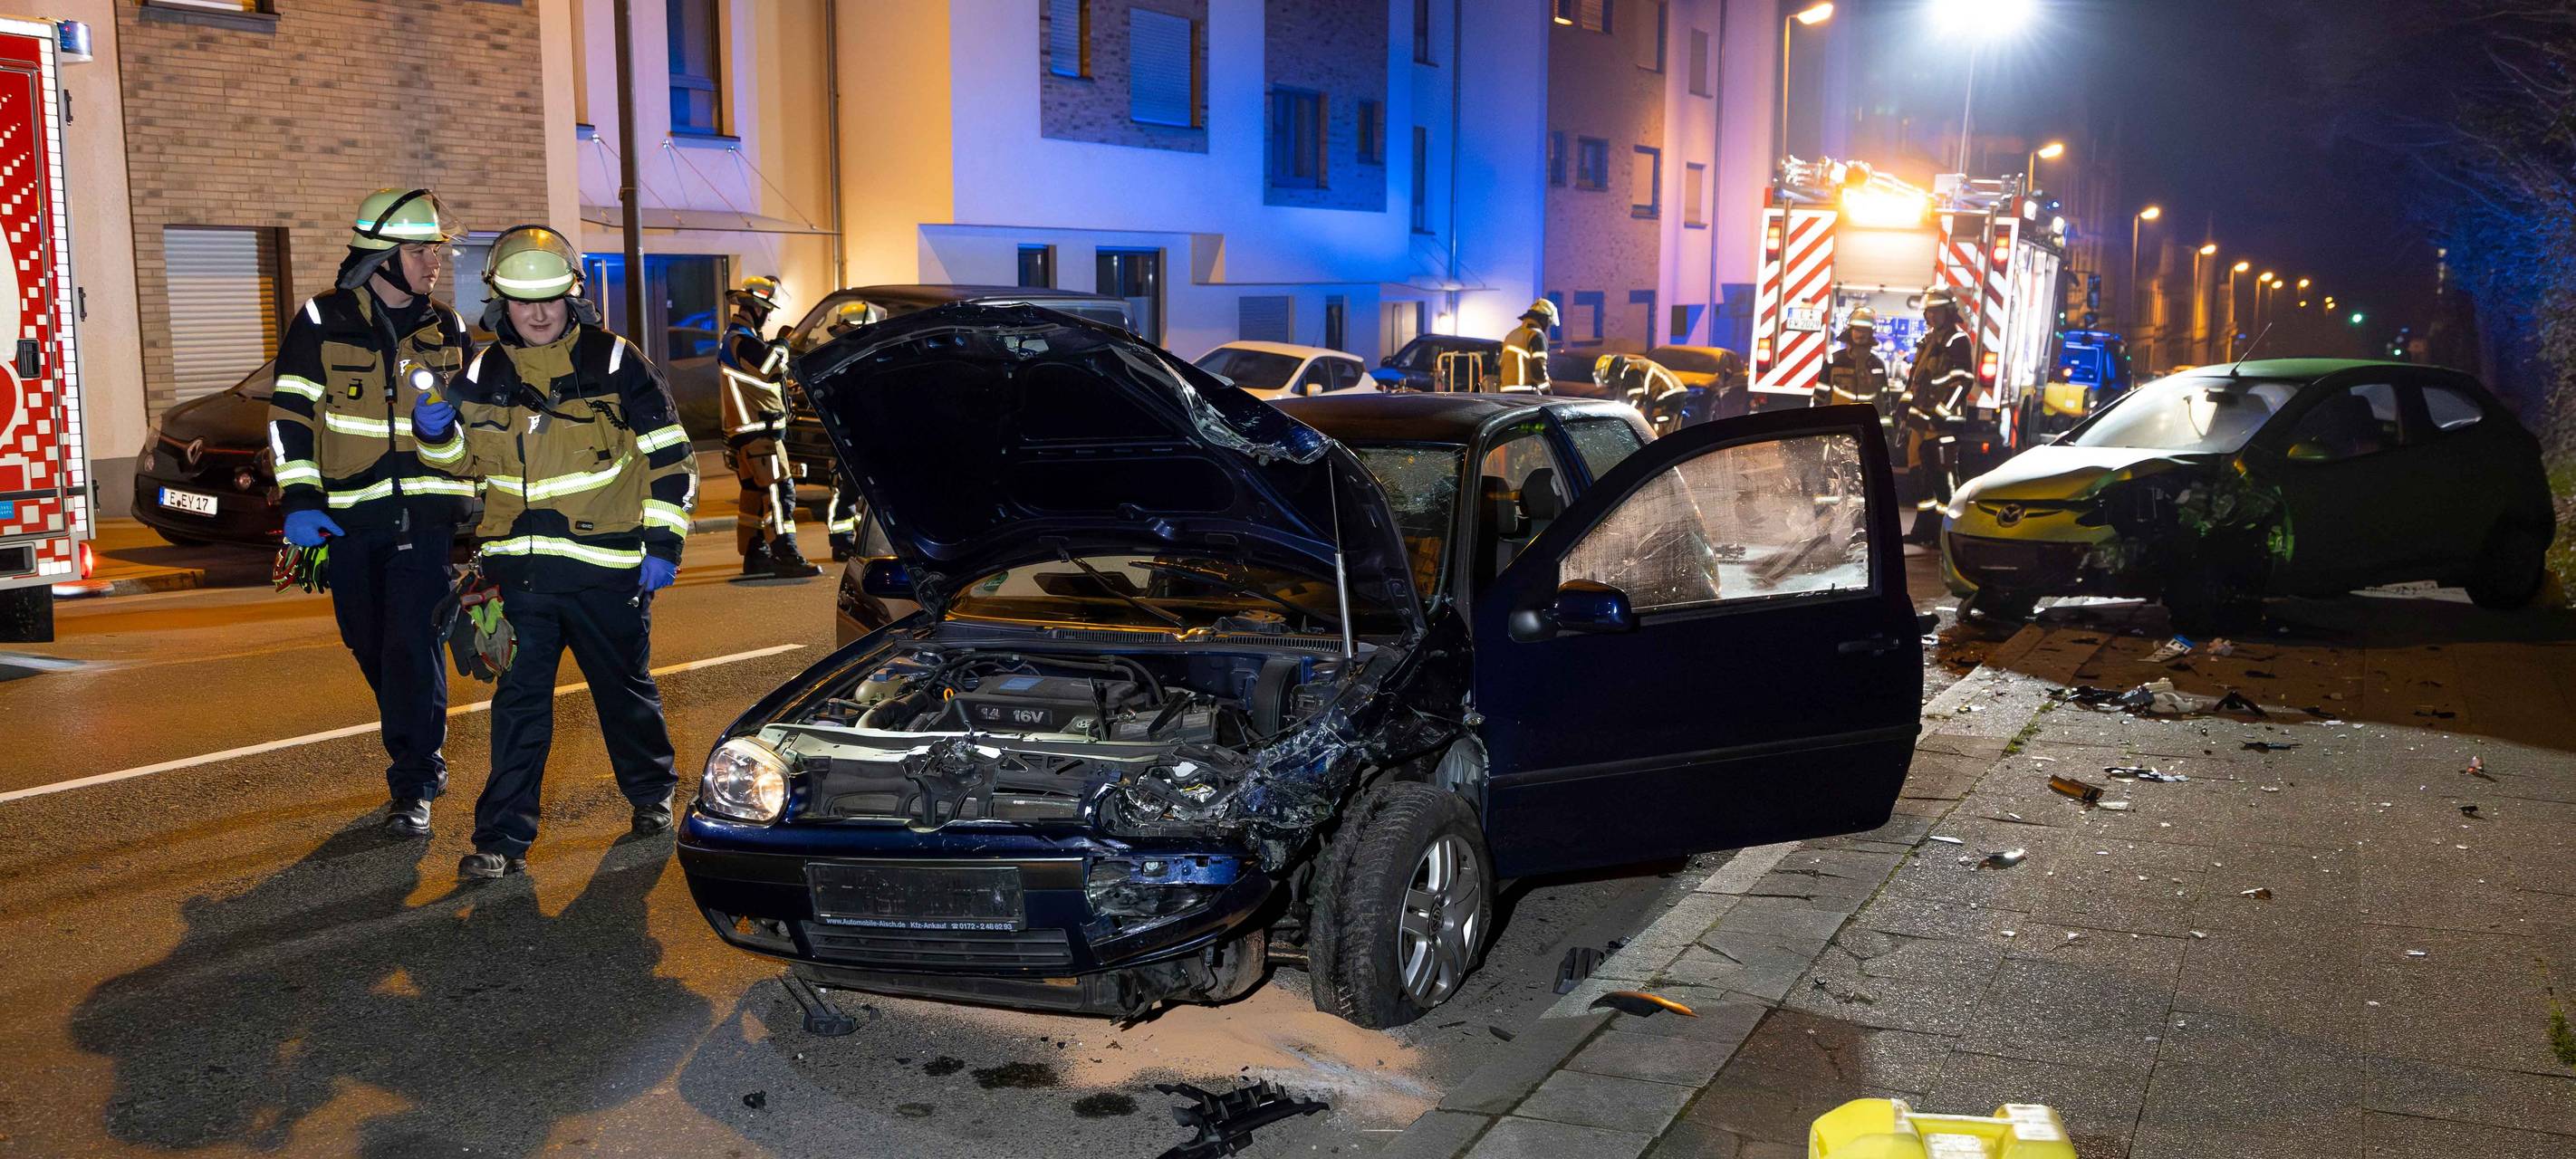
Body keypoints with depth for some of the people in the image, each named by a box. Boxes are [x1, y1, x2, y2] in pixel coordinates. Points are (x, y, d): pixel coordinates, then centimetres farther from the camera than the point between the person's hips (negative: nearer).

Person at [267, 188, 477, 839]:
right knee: (371, 648, 10)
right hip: (347, 511, 0)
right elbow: (289, 414, 0)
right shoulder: (322, 321, 1)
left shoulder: (446, 329, 9)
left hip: (425, 510, 0)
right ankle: (422, 757, 28)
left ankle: (413, 788, -5)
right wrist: (299, 499, -7)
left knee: (413, 645, -10)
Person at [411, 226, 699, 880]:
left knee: (626, 689, 13)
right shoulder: (484, 375, 6)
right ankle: (503, 838, 4)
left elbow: (670, 456, -2)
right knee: (519, 701, 0)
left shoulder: (615, 362, -5)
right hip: (521, 567, 2)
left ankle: (651, 794, 36)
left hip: (607, 563, -2)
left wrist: (664, 544, -7)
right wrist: (435, 433, -4)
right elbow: (466, 460, 19)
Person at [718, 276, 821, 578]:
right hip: (759, 431, -11)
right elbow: (773, 370, -21)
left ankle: (755, 554, 19)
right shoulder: (743, 341, -15)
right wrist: (781, 347, -3)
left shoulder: (733, 338, 20)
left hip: (746, 432, 11)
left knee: (754, 492, 14)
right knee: (779, 490, -15)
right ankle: (785, 555, -20)